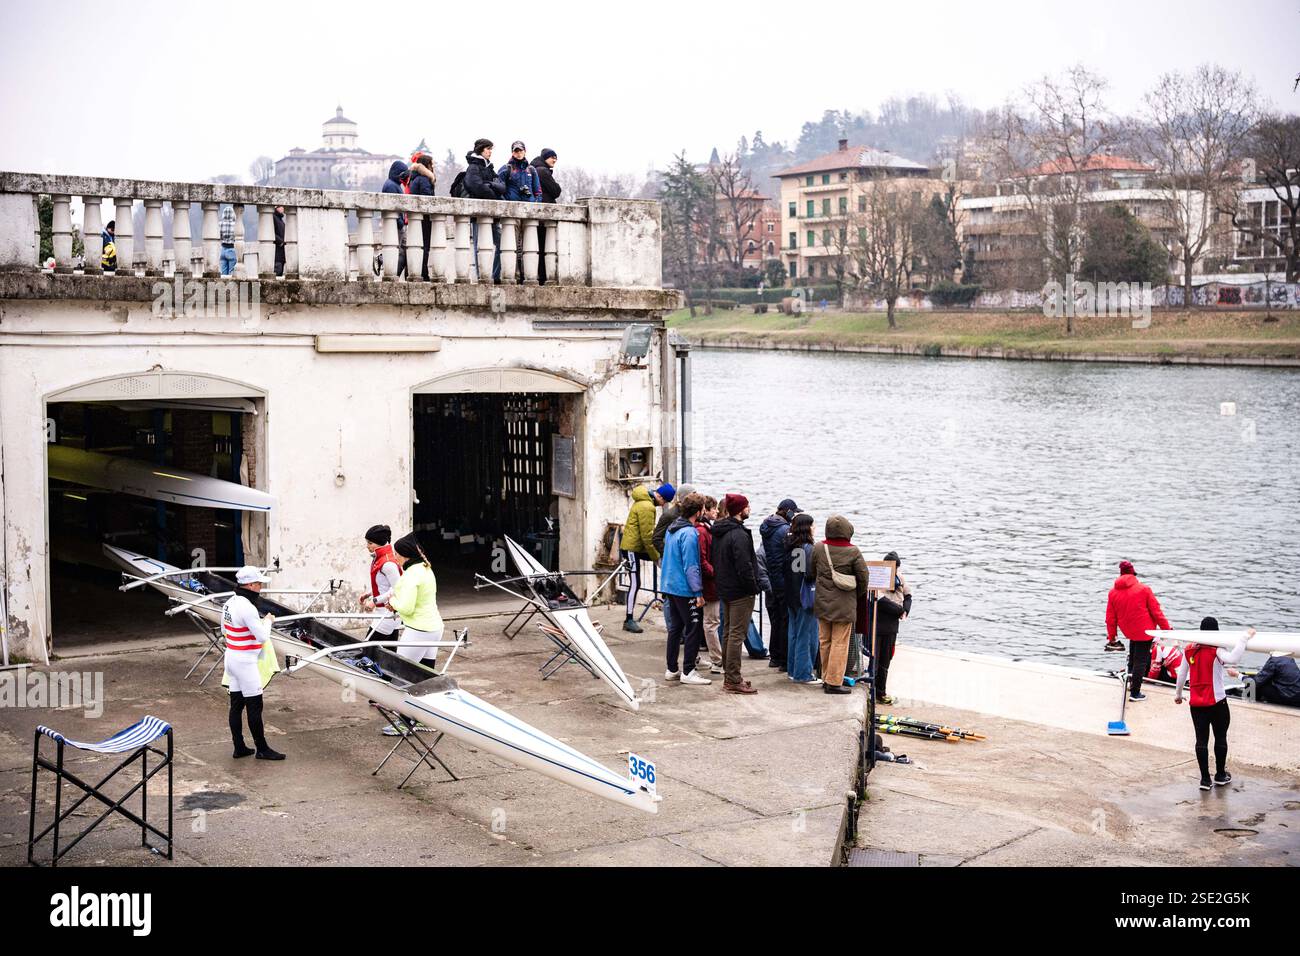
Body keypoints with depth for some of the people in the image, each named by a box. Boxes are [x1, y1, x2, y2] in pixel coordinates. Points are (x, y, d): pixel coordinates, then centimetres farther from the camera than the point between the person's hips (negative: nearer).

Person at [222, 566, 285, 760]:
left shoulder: (229, 603, 6)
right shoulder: (247, 607, -22)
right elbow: (263, 636, -21)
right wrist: (268, 621, -2)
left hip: (231, 657, 9)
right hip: (245, 661, -9)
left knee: (236, 704, 13)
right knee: (254, 706, -1)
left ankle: (239, 747, 20)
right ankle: (262, 749, 7)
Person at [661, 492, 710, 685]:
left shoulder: (672, 529, 10)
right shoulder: (690, 534, -18)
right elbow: (690, 566, -20)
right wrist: (698, 592, -17)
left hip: (670, 587, 9)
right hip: (685, 589, -9)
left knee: (676, 627, 15)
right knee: (694, 628, -2)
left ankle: (671, 670, 20)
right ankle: (688, 672, -1)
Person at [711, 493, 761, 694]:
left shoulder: (719, 532, 10)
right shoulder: (739, 535, -20)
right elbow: (744, 566, -22)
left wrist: (721, 582, 18)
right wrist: (753, 588, -12)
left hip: (724, 589, 10)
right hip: (740, 592, -10)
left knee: (728, 632, 16)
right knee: (737, 634, -6)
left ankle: (728, 676, 23)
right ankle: (733, 681, -5)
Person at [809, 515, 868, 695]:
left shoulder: (819, 548, -3)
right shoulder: (853, 551, -13)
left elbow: (812, 573, 7)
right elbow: (863, 576, -6)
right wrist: (859, 594, 12)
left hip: (822, 602, 4)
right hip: (844, 604, -4)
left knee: (825, 641, 14)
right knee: (840, 643, 0)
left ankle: (826, 678, 21)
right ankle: (834, 682, -2)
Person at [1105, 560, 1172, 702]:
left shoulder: (1112, 592, -2)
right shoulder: (1144, 589, -11)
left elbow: (1110, 617, 4)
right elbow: (1156, 612, -8)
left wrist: (1111, 636, 14)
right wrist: (1166, 629, 2)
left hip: (1127, 630, 4)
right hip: (1144, 630, -4)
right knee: (1141, 660, 3)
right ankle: (1135, 693, 6)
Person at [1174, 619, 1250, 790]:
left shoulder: (1189, 650, 4)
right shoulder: (1216, 650, -12)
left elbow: (1181, 674, 12)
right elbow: (1233, 658, -33)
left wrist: (1178, 694, 27)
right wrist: (1244, 637, -25)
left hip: (1196, 703, 4)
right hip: (1217, 702, -4)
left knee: (1201, 739, 7)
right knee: (1220, 738, 13)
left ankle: (1205, 779, 8)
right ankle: (1220, 776, 24)